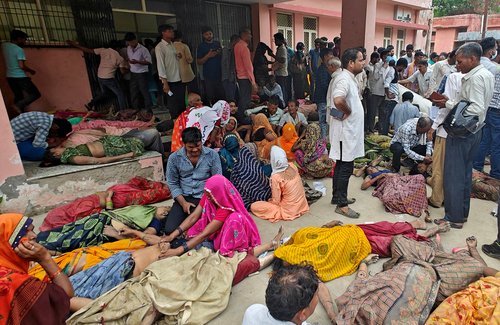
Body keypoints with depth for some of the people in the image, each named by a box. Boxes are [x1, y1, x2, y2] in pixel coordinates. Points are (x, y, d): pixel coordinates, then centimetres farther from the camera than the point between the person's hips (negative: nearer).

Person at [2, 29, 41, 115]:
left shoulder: (4, 45, 7)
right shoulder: (19, 50, -16)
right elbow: (21, 66, -21)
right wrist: (31, 71, -4)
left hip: (9, 77, 8)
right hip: (20, 77, -8)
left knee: (18, 96, 17)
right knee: (35, 94, -1)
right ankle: (18, 106, -17)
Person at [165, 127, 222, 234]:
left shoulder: (212, 155, -3)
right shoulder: (174, 158, -1)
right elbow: (173, 183, 3)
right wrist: (183, 203, -9)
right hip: (184, 198, 2)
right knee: (169, 230, -13)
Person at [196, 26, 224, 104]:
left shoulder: (217, 43, 12)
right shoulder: (201, 46, 3)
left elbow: (222, 56, 21)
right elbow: (198, 62, 0)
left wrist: (219, 53, -3)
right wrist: (208, 56, -15)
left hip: (219, 74, 3)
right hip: (208, 76, -3)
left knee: (221, 95, -1)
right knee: (210, 97, -4)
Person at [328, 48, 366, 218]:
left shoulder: (349, 78, 14)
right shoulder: (344, 79, -19)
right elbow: (338, 101, -38)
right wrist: (347, 112, -20)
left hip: (349, 130, 10)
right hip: (346, 131, -10)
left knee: (341, 165, 16)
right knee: (346, 167, -3)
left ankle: (337, 197, 29)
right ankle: (341, 204, 7)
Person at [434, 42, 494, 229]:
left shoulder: (475, 77, -18)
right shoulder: (487, 75, 13)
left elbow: (476, 108, -25)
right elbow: (478, 104, 13)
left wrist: (448, 104, -21)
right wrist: (453, 103, 5)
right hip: (474, 131, 10)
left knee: (453, 175, -2)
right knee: (465, 173, 17)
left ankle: (454, 217, 7)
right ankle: (463, 213, 29)